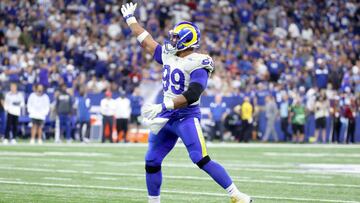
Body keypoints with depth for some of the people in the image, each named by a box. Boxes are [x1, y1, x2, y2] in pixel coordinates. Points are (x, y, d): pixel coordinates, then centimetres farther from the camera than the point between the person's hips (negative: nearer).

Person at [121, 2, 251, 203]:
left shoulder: (197, 64, -15)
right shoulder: (169, 55, 11)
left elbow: (191, 95, -26)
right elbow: (147, 42, 25)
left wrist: (163, 107, -32)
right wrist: (131, 19, 32)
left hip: (187, 116, -8)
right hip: (167, 117, 8)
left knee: (201, 159, -20)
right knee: (152, 162, 8)